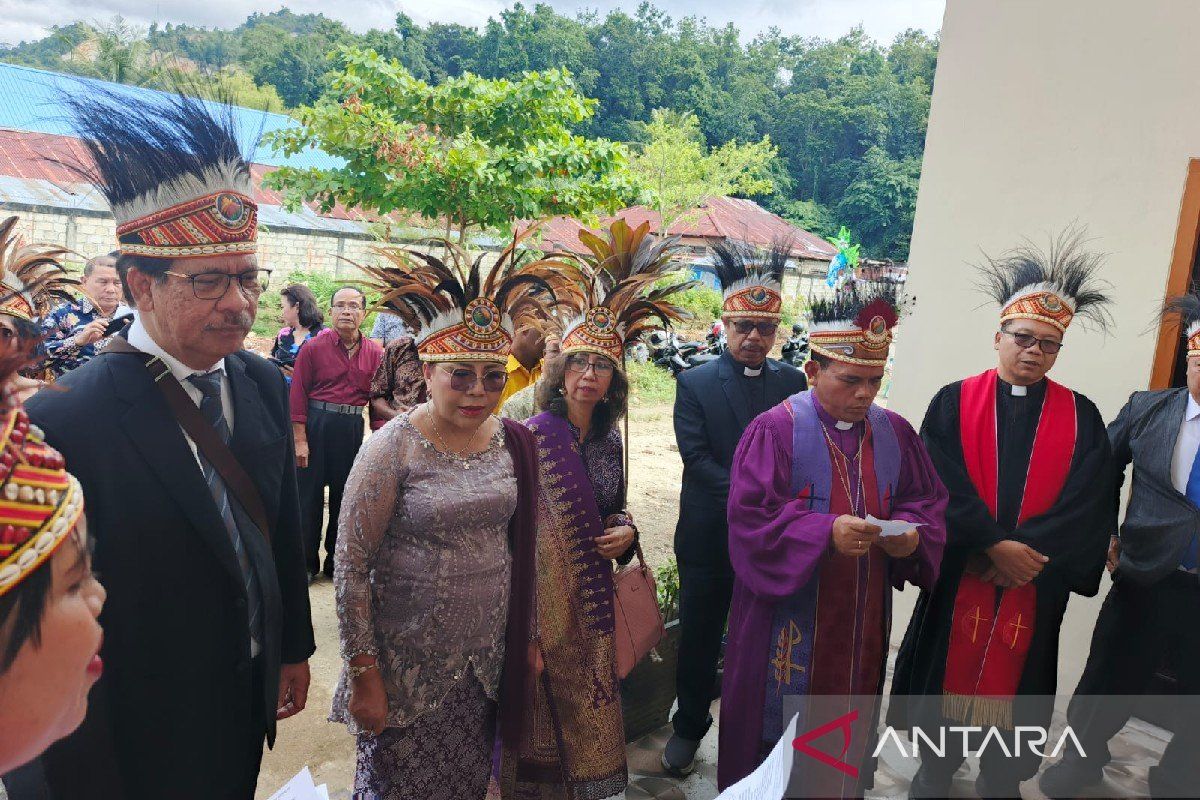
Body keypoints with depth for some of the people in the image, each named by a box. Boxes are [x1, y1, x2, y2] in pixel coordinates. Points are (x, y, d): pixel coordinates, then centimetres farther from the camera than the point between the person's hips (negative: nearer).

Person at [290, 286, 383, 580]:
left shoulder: (375, 353, 4)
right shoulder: (313, 348, -4)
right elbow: (298, 395, -6)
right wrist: (299, 440, -11)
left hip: (353, 428, 3)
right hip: (316, 425, -3)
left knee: (344, 495, 12)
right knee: (310, 494, 4)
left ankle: (337, 561, 27)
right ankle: (307, 563, 20)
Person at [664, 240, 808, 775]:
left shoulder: (793, 382, 4)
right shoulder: (695, 383, -4)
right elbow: (697, 458, -13)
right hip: (709, 536, -1)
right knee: (699, 637, 13)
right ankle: (689, 727, 33)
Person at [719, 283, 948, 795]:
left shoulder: (895, 433, 5)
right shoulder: (775, 430, -12)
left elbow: (928, 500, 10)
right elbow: (750, 515, -17)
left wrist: (911, 535, -12)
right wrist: (826, 533, -29)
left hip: (863, 617, 5)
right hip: (790, 614, -4)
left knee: (849, 726, 19)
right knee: (781, 728, 9)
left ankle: (844, 788, 40)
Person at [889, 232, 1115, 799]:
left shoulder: (1081, 418, 2)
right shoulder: (953, 403, -2)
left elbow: (1085, 508, -7)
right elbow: (941, 487, -11)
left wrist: (1023, 551, -18)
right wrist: (995, 546, -19)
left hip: (1036, 585, 1)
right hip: (958, 577, -1)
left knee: (1014, 683, 13)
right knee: (948, 672, 11)